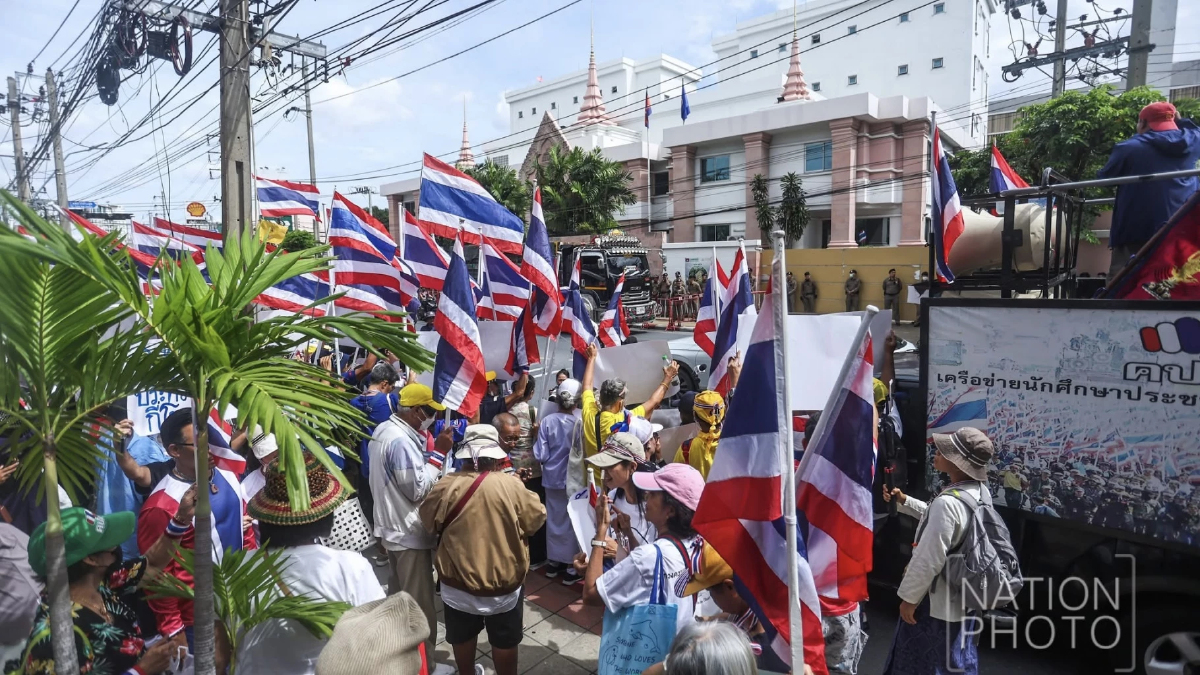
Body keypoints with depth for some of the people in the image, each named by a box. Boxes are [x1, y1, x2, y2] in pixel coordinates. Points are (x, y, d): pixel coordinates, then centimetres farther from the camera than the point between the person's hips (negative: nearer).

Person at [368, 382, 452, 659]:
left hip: (391, 526, 11)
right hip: (409, 532, -11)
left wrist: (428, 449, 4)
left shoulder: (384, 430, 5)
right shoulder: (401, 440, -27)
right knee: (420, 605, 3)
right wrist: (439, 453, -21)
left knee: (398, 593, 25)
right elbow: (418, 490, -25)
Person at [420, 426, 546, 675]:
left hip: (458, 580, 2)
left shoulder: (446, 486, -14)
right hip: (503, 581, -1)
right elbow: (537, 519, -5)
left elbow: (428, 522, 2)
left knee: (463, 638, 26)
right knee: (504, 641, 20)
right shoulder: (511, 485, -18)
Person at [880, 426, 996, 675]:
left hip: (936, 602, -8)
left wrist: (909, 598, -15)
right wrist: (904, 501, 14)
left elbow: (928, 561, -28)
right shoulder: (979, 491, -3)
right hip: (964, 594, 8)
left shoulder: (947, 503, -33)